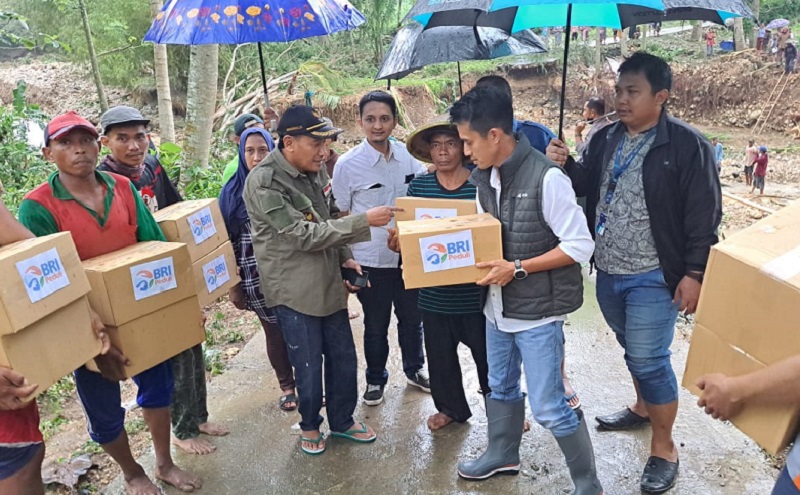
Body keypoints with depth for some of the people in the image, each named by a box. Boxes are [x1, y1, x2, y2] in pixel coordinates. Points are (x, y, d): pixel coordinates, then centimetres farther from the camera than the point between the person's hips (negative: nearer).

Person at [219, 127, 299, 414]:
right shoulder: (233, 192, 0)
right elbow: (228, 240, 2)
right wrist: (232, 284, 2)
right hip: (257, 277, 0)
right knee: (275, 331, 9)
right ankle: (287, 386, 30)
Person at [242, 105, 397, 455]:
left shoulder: (316, 170, 4)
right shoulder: (264, 183, -18)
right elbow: (304, 235, -23)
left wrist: (346, 257, 4)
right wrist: (364, 222, -24)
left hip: (329, 282, 7)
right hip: (293, 290, -6)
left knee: (344, 357, 14)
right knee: (308, 365, 6)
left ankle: (343, 421, 36)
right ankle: (310, 425, 33)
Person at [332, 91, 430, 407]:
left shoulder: (408, 156, -3)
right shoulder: (348, 164, -12)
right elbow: (341, 216, -5)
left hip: (409, 255, 3)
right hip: (370, 261, -3)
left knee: (412, 318, 19)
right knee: (376, 326, 13)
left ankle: (415, 370, 43)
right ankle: (375, 380, 36)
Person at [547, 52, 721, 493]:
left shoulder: (687, 145, -11)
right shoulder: (604, 139, 5)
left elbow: (704, 217, -11)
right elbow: (584, 186, 10)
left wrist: (694, 274, -15)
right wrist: (565, 165, -11)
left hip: (654, 277, -5)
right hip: (607, 272, 6)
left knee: (649, 360, -2)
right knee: (633, 351, 22)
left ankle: (664, 449, 17)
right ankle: (643, 408, 45)